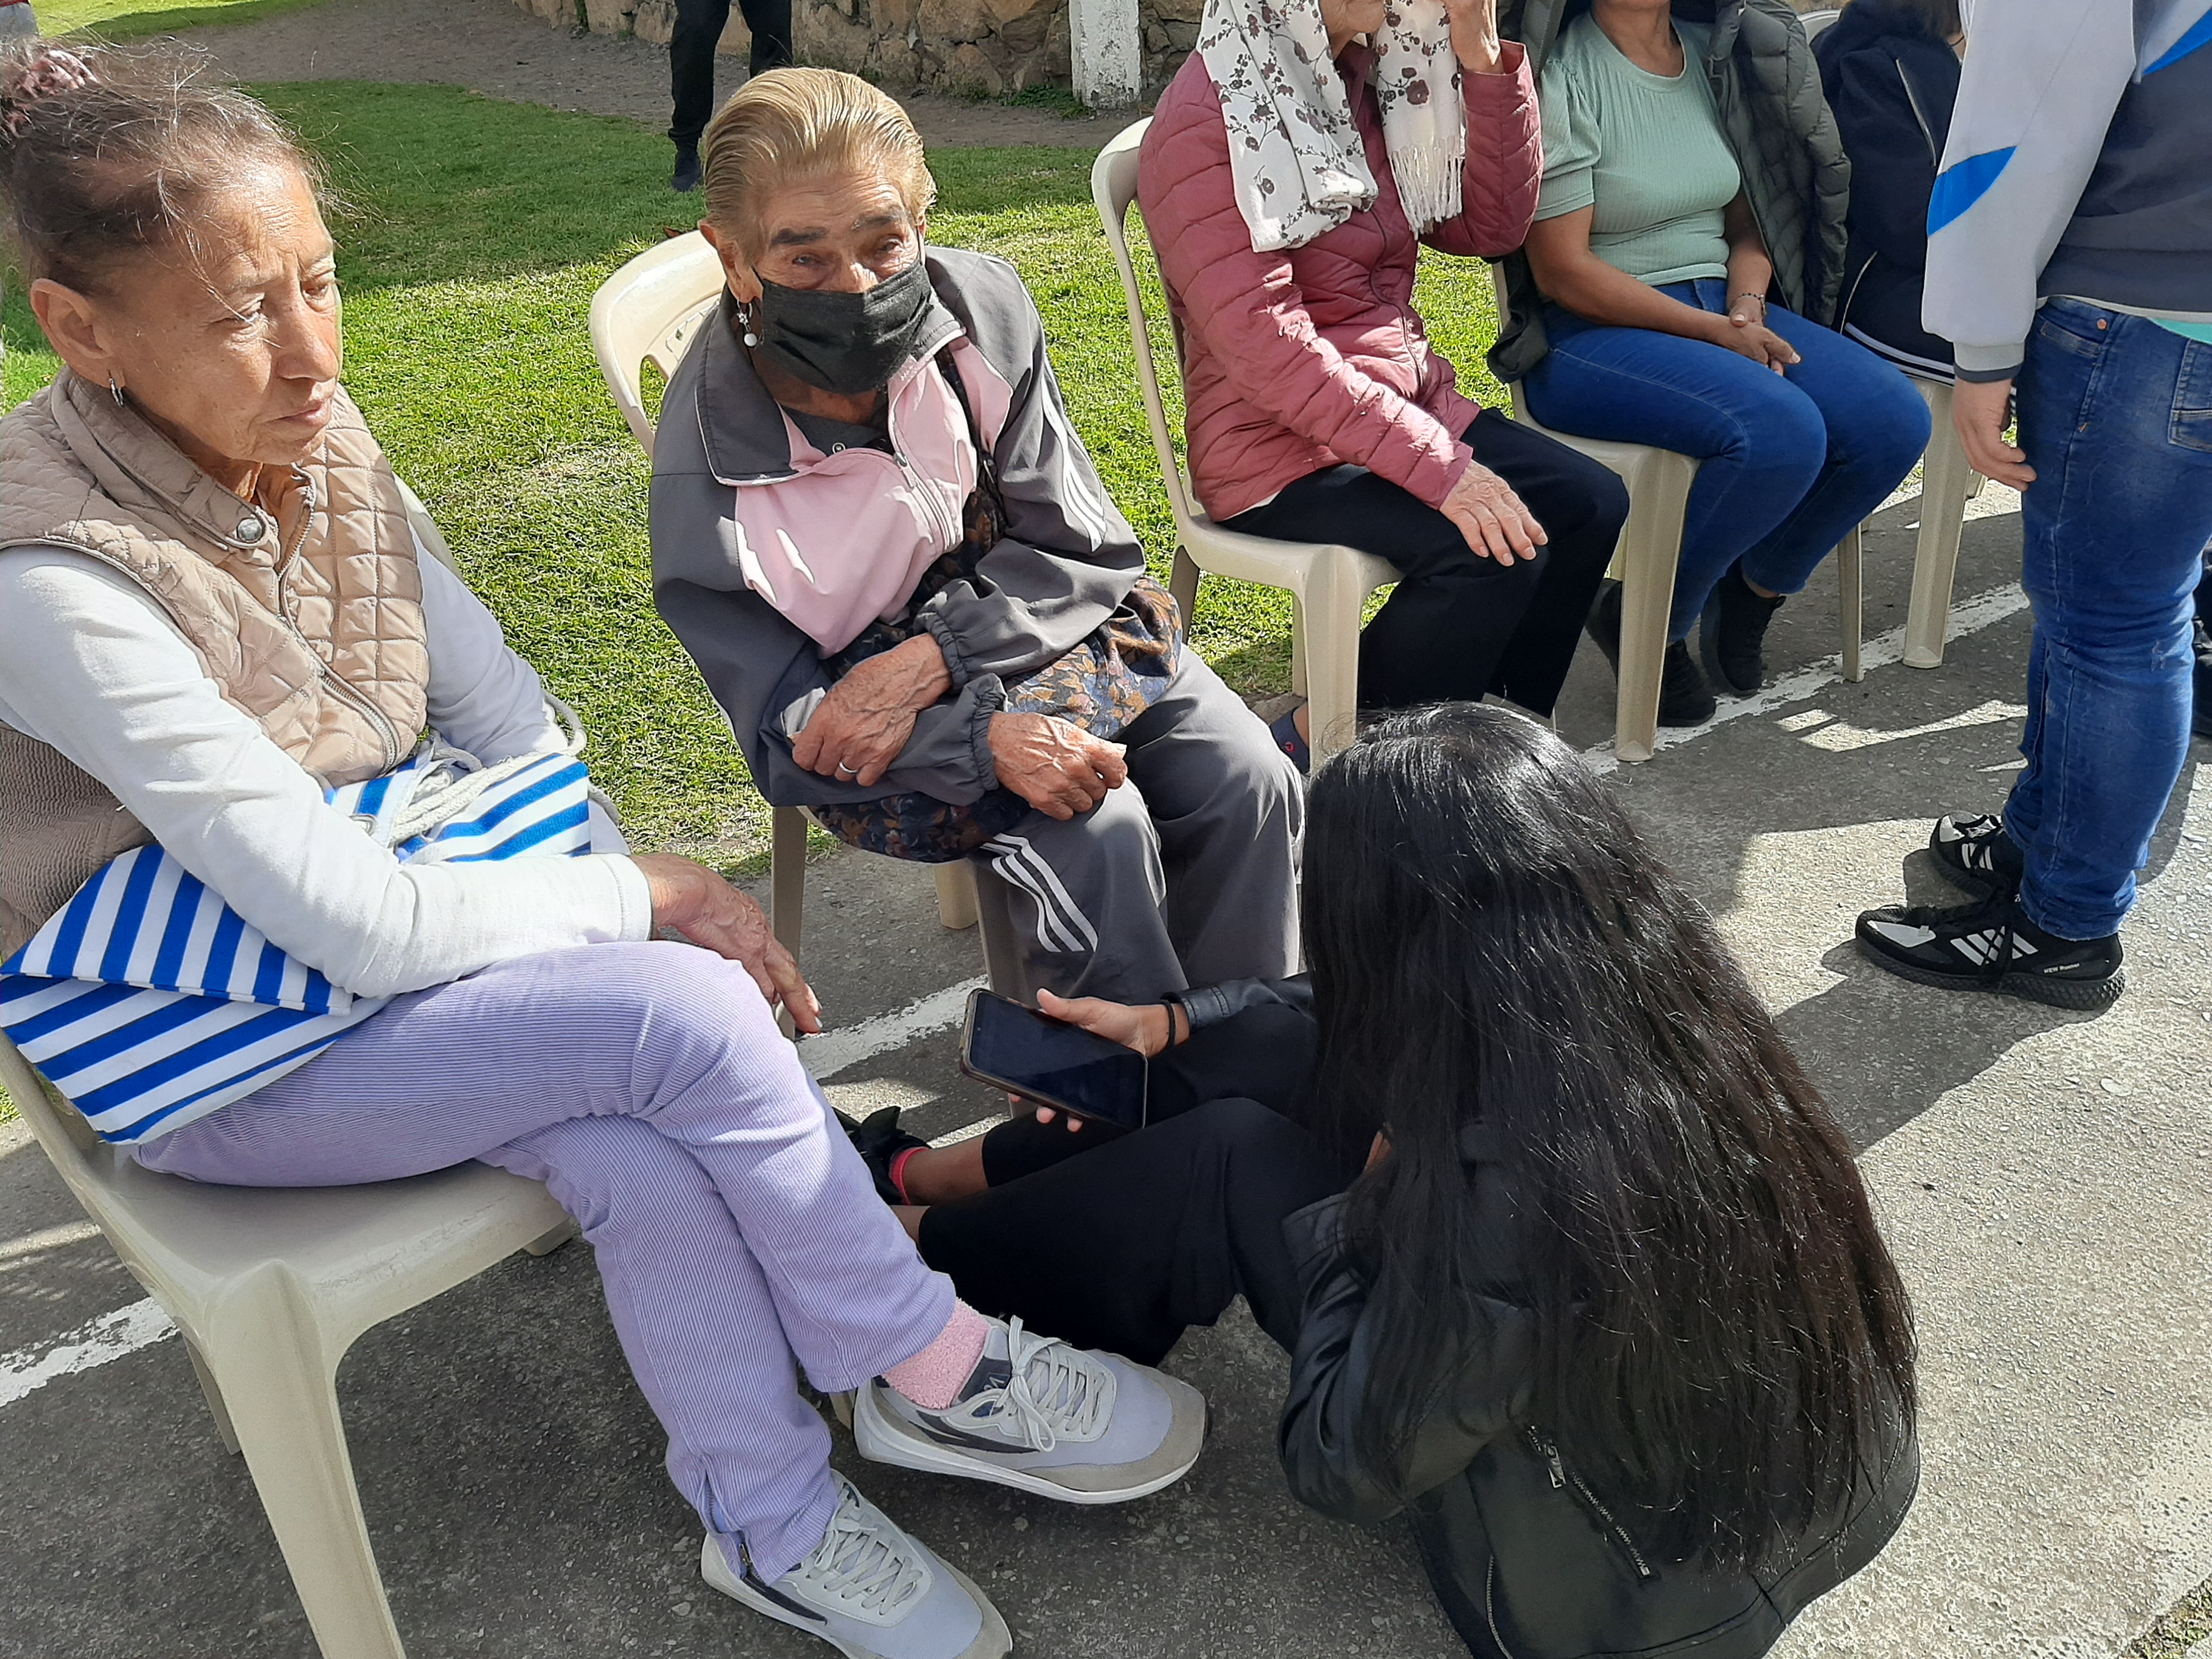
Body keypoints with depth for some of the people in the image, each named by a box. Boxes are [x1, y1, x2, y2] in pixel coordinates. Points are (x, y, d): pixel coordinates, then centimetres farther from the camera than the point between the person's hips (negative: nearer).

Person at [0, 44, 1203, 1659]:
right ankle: (941, 1372, -2)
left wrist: (647, 886, -10)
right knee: (689, 1016, -24)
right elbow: (352, 923, -28)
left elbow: (487, 693, 3)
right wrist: (643, 896, -16)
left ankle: (778, 1528, -1)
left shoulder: (315, 436, -5)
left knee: (642, 1153, -23)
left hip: (375, 926, 6)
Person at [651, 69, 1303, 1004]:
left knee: (1247, 784, -14)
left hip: (1045, 622, 4)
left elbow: (1081, 549, -9)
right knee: (1090, 828, -28)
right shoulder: (707, 478, -22)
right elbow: (790, 738, -18)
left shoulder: (983, 307, -15)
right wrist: (986, 738, -35)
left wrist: (928, 663, -25)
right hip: (877, 727, -3)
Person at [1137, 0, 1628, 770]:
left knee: (1589, 503, -10)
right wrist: (1437, 467, -28)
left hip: (1412, 405, 8)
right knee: (1493, 550, -26)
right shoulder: (1206, 121, -16)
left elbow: (1490, 225, 12)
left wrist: (1484, 62, -2)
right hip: (1280, 444, -8)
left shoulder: (1372, 81, 8)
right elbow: (1266, 346, -23)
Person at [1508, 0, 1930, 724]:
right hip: (1595, 332, -7)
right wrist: (1716, 333, -16)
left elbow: (1747, 223, 16)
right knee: (1781, 432, -31)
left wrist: (1747, 311, -6)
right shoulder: (1563, 75, -11)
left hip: (1724, 308, 7)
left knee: (1893, 420, -14)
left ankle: (1755, 590, 11)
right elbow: (1562, 270, -15)